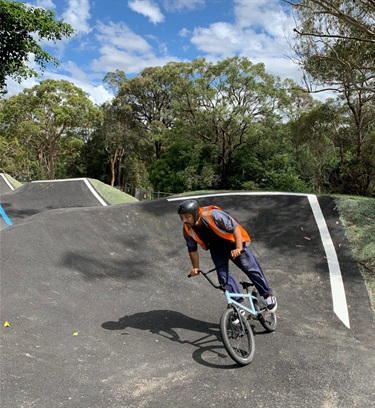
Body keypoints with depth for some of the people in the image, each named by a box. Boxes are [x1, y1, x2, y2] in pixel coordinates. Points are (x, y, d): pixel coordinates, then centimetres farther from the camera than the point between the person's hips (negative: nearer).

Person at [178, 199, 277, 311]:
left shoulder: (213, 215, -34)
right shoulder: (187, 230, -17)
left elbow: (235, 228, -33)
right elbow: (192, 249, -1)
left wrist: (238, 248, -41)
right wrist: (196, 268, -3)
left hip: (233, 243, -4)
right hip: (217, 249, 5)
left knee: (251, 269, -4)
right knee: (223, 275, -11)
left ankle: (268, 295, 15)